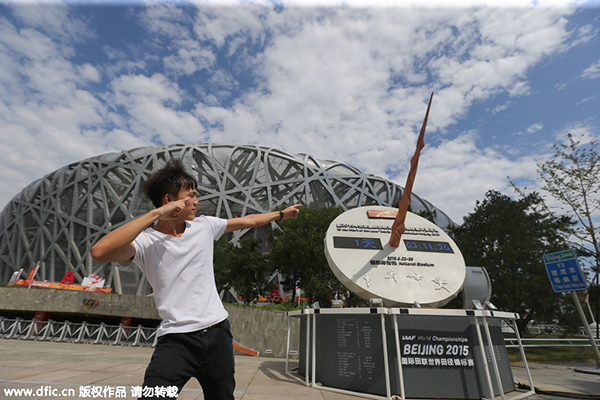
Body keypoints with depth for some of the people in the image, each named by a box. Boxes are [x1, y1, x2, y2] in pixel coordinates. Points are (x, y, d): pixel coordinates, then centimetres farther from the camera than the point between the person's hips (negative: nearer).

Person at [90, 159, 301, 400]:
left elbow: (248, 221, 16)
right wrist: (155, 213, -27)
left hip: (218, 332, 4)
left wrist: (282, 214, 24)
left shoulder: (204, 225, 4)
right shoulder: (144, 241, -9)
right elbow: (99, 252, -29)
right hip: (175, 340, -3)